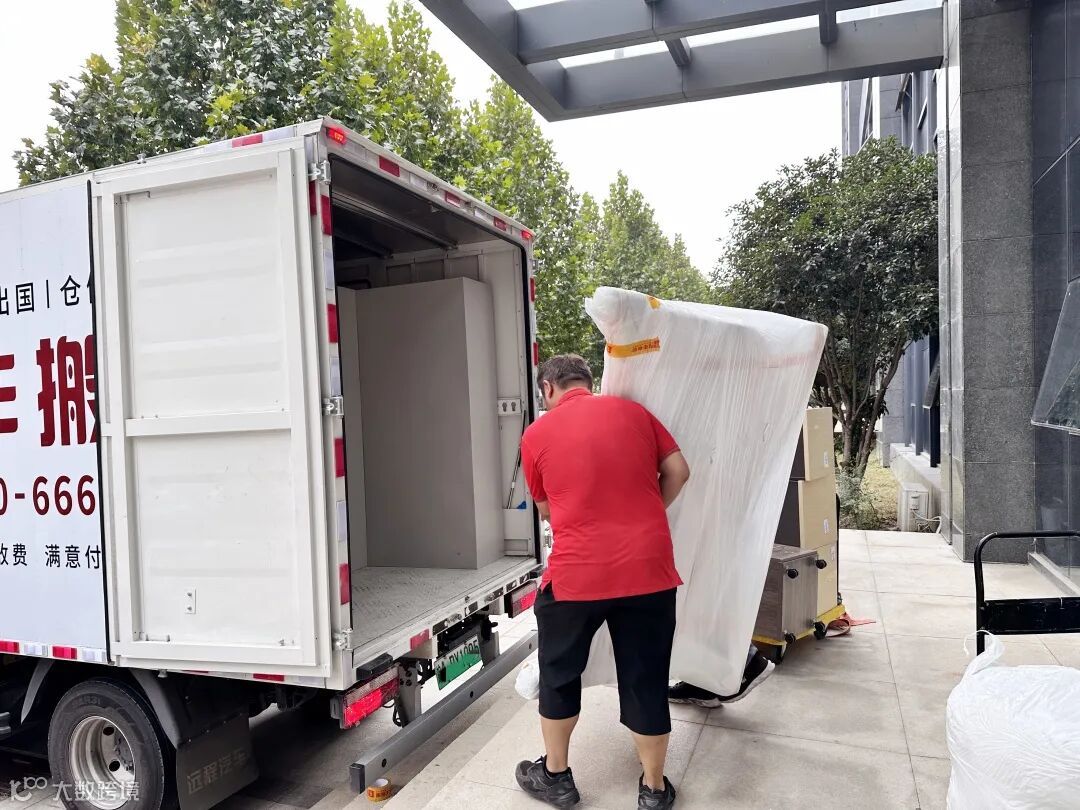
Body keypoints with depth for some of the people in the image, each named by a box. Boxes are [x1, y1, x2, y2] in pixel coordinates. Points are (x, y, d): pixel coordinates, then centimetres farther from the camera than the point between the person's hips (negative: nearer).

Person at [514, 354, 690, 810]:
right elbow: (678, 471, 5)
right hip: (648, 566, 2)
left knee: (559, 674, 20)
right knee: (646, 680, 15)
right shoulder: (633, 411, 7)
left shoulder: (537, 434, 4)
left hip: (577, 573, -2)